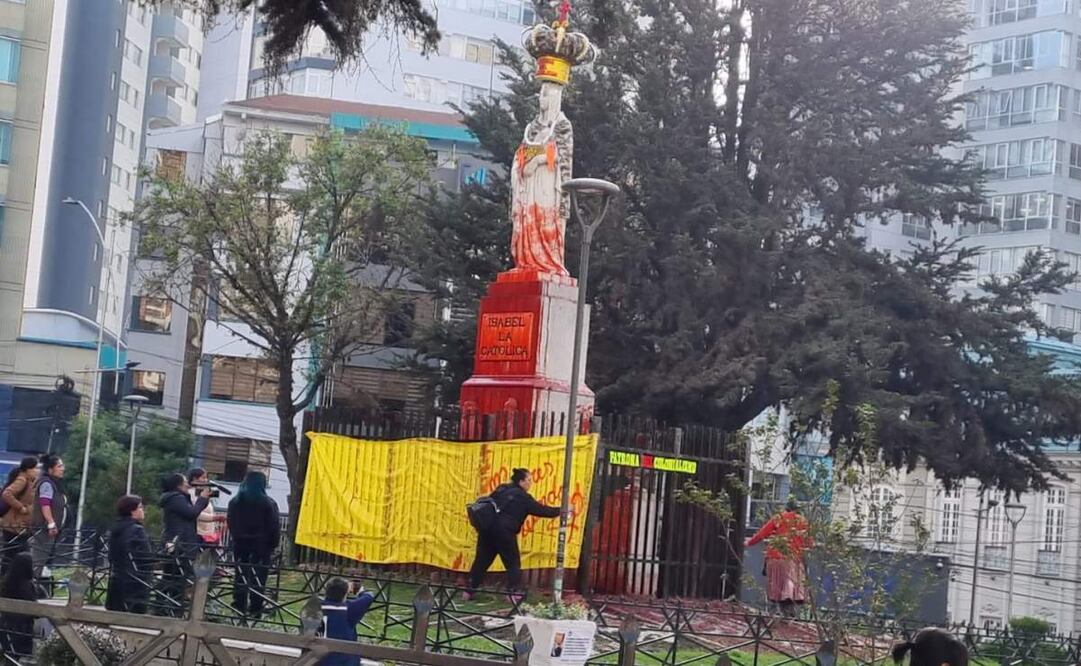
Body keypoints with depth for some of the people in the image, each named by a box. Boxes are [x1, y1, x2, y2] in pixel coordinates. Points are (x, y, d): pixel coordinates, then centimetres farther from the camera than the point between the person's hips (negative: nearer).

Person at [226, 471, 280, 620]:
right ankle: (255, 610, -1)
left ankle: (239, 608, 12)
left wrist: (237, 539, 15)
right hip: (261, 546, -4)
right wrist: (272, 545, 0)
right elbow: (274, 527, -9)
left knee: (240, 577, 11)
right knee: (258, 579, 0)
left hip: (240, 544, 4)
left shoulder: (235, 502, 4)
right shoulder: (268, 504, -11)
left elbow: (230, 523, 9)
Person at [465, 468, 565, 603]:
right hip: (504, 532, -6)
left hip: (487, 529, 6)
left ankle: (470, 590, 15)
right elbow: (541, 510, 2)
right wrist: (560, 511, 12)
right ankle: (512, 593, 0)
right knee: (513, 563, 6)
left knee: (482, 560, 13)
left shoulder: (501, 489, 16)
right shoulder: (523, 497, -2)